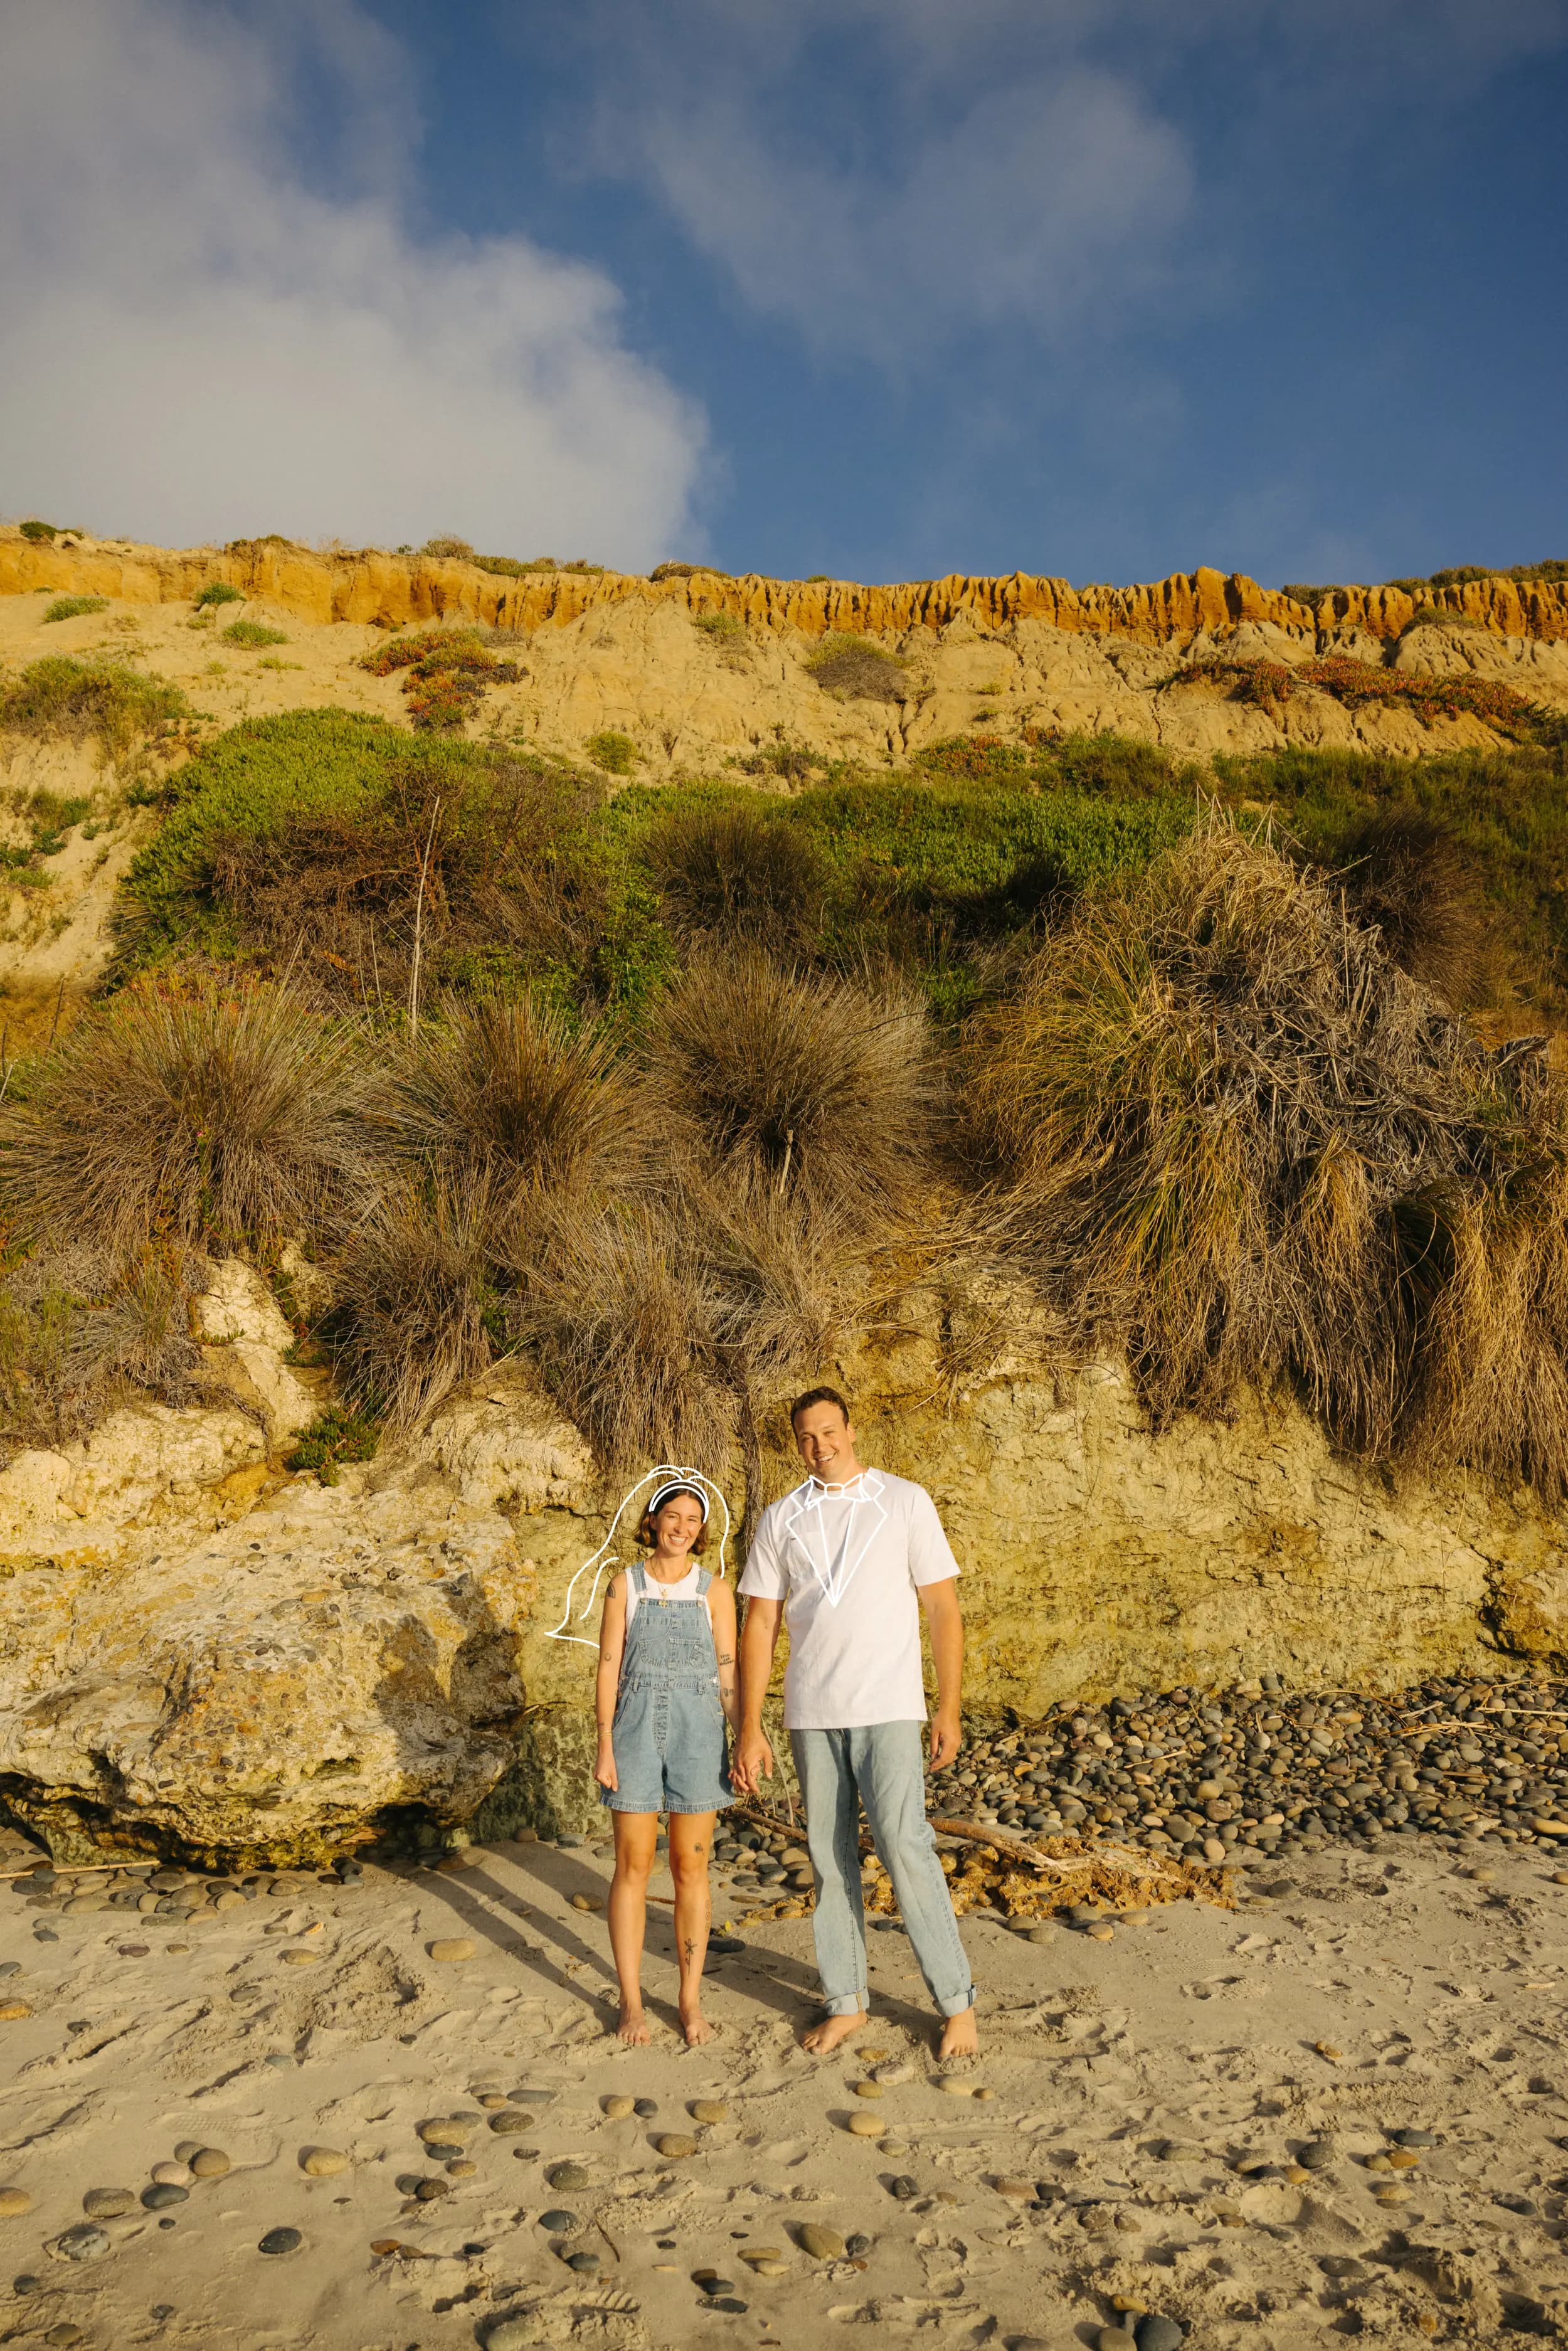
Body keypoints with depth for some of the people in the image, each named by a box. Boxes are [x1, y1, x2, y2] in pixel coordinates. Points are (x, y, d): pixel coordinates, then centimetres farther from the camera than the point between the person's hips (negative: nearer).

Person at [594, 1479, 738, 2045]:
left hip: (697, 1733, 0)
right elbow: (609, 1668, 0)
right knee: (633, 1867, 3)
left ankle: (691, 2000, 18)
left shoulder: (714, 1590, 1)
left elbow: (729, 1672, 2)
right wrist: (605, 1747, -6)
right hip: (637, 1729, 0)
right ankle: (631, 2002, 15)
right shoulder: (625, 1586, 1)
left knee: (690, 1868, 6)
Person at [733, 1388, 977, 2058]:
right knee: (829, 1858, 9)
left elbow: (943, 1608, 1)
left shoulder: (905, 1502, 0)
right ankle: (845, 2003, 21)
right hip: (811, 1713, 3)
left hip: (887, 1707, -3)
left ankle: (957, 2002, 4)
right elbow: (759, 1627, 7)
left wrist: (949, 1709, -4)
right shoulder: (780, 1519, 7)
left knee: (904, 1847, -10)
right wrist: (749, 1730, 2)